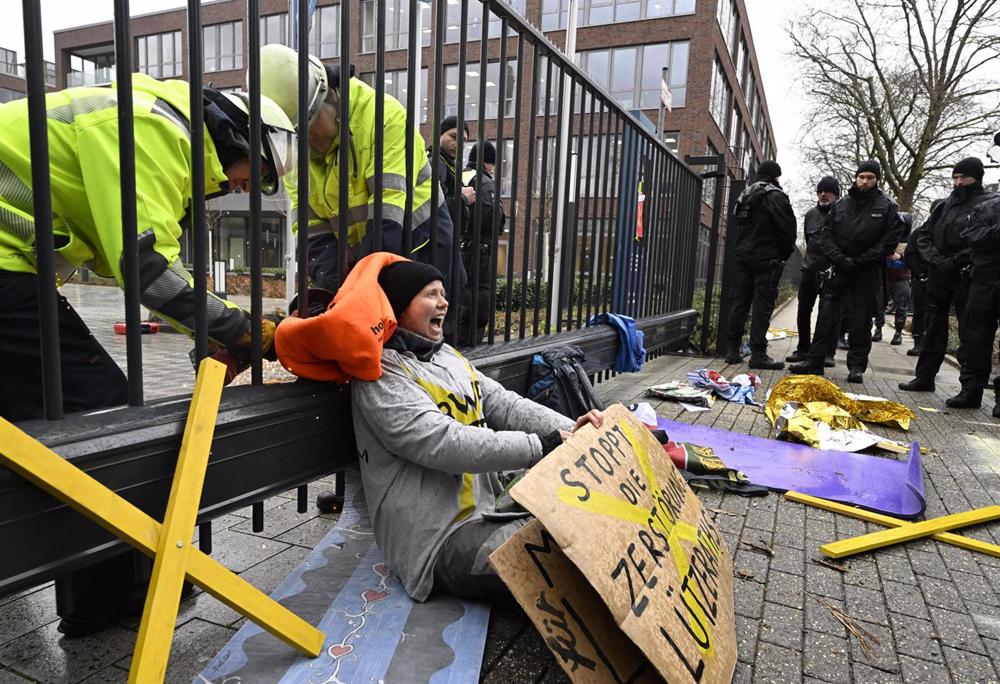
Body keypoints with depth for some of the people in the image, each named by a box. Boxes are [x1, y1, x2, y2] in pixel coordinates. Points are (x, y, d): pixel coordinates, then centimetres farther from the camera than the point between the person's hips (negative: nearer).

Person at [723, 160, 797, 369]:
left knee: (740, 303, 8)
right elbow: (788, 226, -12)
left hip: (743, 256, 7)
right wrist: (786, 252, 1)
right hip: (766, 258, -7)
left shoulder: (744, 195, 17)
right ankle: (758, 354, -6)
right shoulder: (774, 195, -8)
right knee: (762, 305, -6)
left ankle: (732, 350, 9)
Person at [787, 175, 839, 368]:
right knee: (803, 312, 8)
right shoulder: (810, 214, 13)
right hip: (809, 270, 5)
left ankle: (828, 353, 6)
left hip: (831, 272, -5)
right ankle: (803, 349, 19)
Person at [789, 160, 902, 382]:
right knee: (826, 315, -1)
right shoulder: (841, 204, 9)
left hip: (867, 273, -2)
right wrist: (840, 258, -8)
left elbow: (891, 239, -4)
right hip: (839, 269, 2)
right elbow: (826, 235, 7)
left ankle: (857, 366, 9)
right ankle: (814, 361, 4)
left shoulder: (886, 206, 2)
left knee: (861, 320, 2)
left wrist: (862, 260, -12)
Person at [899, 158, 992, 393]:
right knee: (934, 329, 11)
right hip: (939, 276, 5)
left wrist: (957, 261, -17)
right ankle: (924, 378, 20)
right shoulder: (942, 205, 13)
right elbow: (924, 237, 12)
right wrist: (936, 259, -3)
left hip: (967, 277, -5)